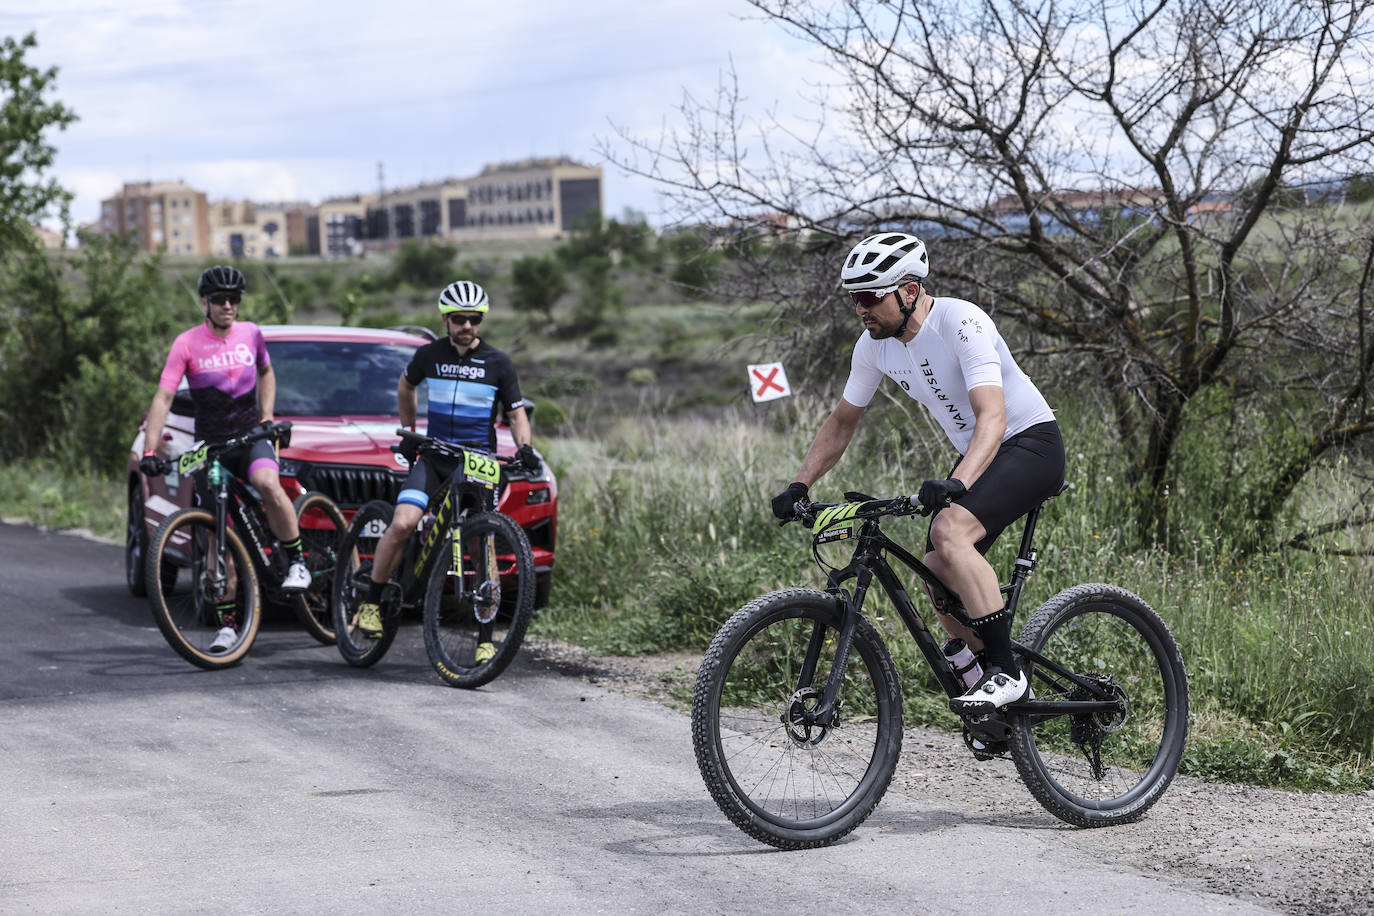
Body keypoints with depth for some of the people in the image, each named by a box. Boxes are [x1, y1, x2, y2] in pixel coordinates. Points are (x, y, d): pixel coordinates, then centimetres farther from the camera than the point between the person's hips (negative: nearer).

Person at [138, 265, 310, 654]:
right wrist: (149, 451, -25)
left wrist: (267, 417, 6)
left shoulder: (250, 334, 2)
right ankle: (228, 624, 6)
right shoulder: (187, 343, -8)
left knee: (268, 484, -33)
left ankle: (297, 563, -15)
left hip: (251, 436, 0)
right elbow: (163, 398, -15)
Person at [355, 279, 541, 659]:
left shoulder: (498, 363, 0)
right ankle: (371, 602, -5)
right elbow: (406, 387, 22)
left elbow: (516, 413, 6)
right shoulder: (429, 354, 2)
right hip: (433, 457, 0)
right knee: (401, 525, -22)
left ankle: (486, 639, 0)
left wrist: (524, 446, -14)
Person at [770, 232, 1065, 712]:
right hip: (975, 454, 8)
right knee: (939, 575, -2)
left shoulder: (961, 323, -27)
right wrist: (799, 485, -2)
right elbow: (842, 421, 10)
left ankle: (1006, 673, -23)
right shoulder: (875, 345, -4)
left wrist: (957, 483, -52)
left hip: (1031, 442, -8)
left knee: (950, 529, -30)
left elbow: (992, 417, -37)